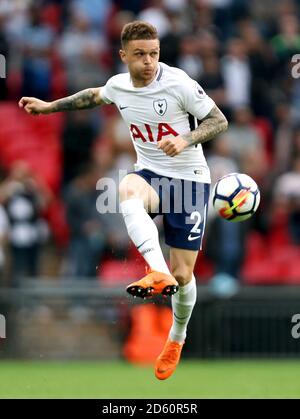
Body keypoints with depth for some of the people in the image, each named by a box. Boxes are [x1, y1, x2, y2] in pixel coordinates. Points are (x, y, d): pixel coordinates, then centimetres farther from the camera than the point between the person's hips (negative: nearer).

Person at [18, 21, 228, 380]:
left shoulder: (178, 82, -15)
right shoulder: (118, 85, 1)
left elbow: (219, 120, -9)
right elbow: (95, 96, 25)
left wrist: (186, 140, -26)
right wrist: (50, 106, 27)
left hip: (189, 178, -3)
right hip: (151, 174, 3)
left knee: (183, 275, -2)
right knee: (128, 189, -38)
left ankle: (177, 337, 29)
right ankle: (159, 273, -53)